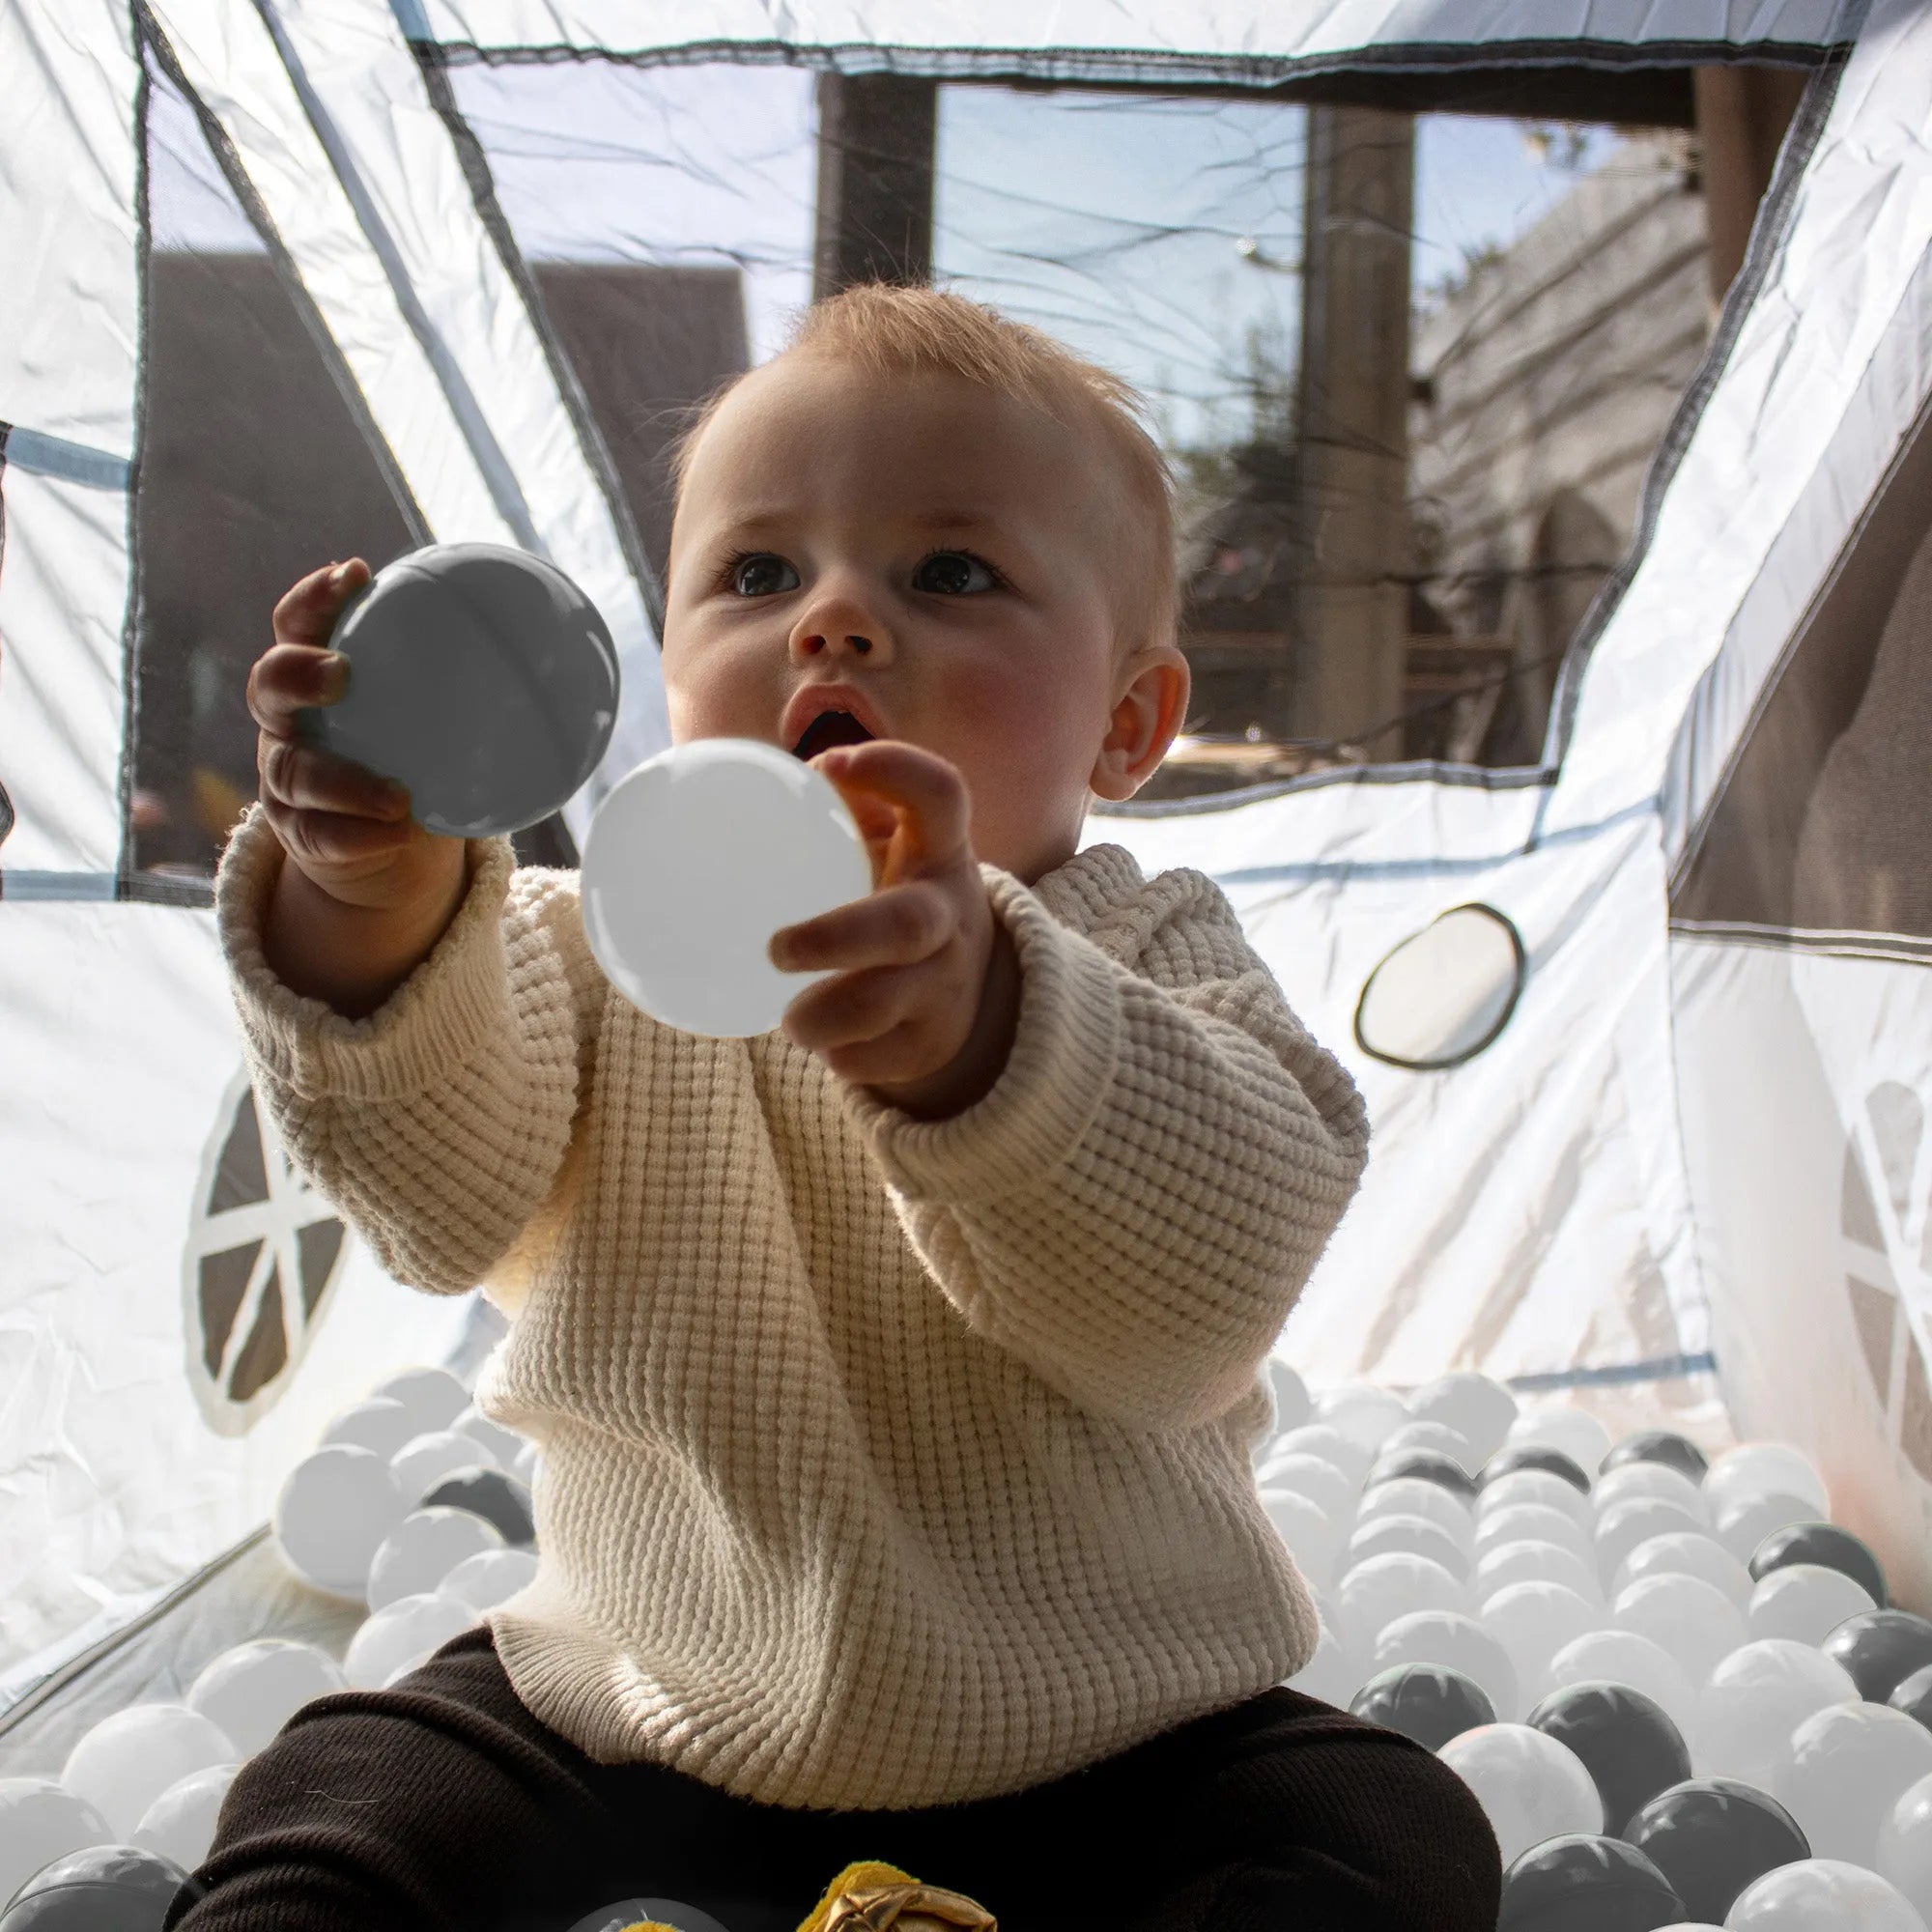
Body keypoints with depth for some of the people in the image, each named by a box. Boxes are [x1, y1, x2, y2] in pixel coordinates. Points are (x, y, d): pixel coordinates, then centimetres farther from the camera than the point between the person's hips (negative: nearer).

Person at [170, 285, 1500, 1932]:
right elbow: (442, 1195, -22)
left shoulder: (1150, 959, -10)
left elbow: (1203, 1297, -29)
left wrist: (970, 1025, -49)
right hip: (633, 1713, 1)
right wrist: (373, 910, -43)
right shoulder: (601, 948, -4)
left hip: (1099, 1749, 0)